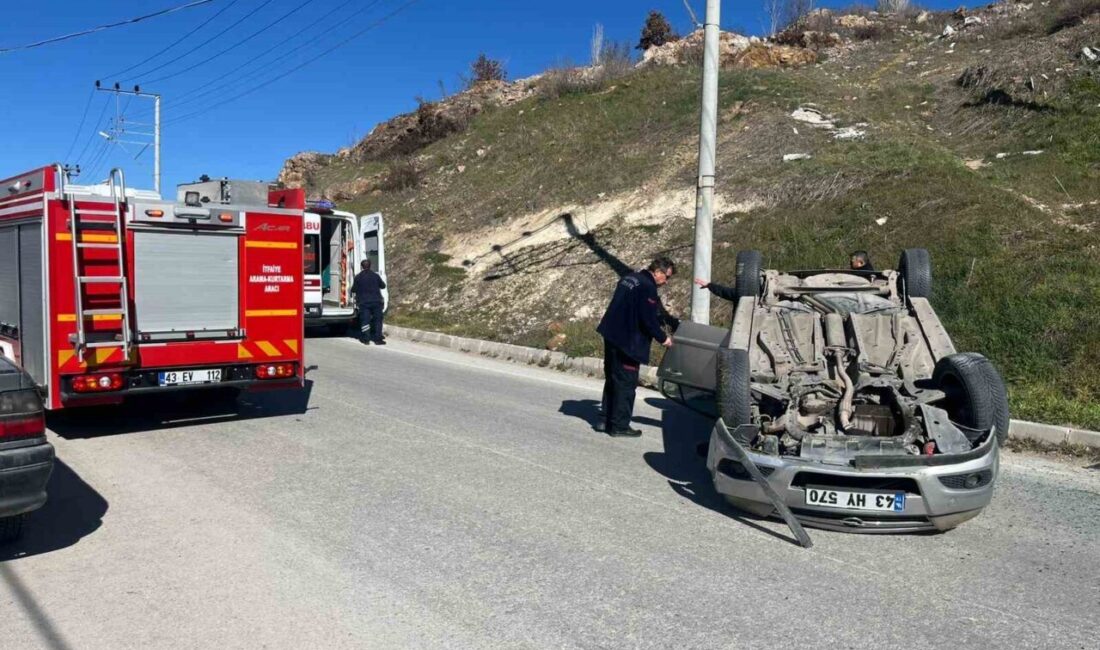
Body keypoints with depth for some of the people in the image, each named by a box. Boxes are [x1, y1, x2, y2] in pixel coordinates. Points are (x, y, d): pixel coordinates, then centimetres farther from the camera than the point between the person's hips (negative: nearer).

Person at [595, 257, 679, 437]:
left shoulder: (630, 278, 14)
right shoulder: (647, 288, -17)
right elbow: (649, 319, -19)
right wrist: (663, 338, -4)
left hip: (611, 335, 10)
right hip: (627, 341, -10)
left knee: (612, 379, 17)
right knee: (626, 383, 0)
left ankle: (607, 420, 25)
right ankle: (619, 425, 6)